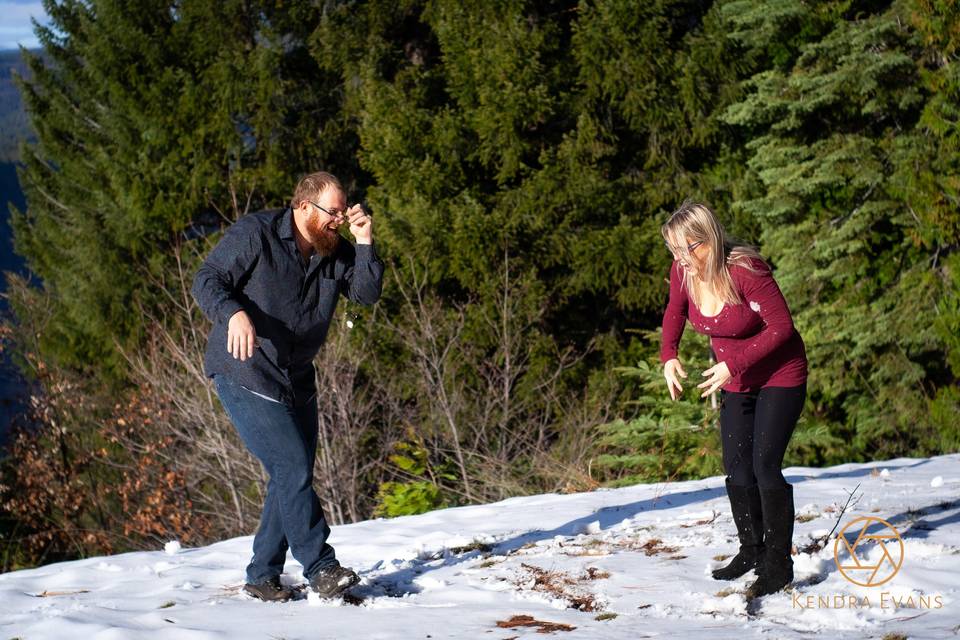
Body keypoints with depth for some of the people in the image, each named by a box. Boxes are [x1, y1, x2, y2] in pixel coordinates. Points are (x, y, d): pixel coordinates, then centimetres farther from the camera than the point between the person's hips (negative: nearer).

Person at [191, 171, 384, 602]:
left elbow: (367, 294, -1)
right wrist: (234, 313, -34)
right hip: (244, 376, -8)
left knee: (292, 478, 9)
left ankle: (263, 577, 19)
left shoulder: (335, 251, 7)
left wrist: (364, 245, -13)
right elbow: (207, 281, -15)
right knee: (293, 471, -15)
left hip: (297, 382, 8)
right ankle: (321, 569, -8)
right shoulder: (254, 234, -13)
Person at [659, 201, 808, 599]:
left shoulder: (746, 271, -30)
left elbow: (781, 326, -24)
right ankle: (752, 550, 22)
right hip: (735, 379, 7)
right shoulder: (683, 271, -11)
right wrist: (668, 356, -5)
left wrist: (733, 364, -27)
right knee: (736, 466, 8)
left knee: (765, 465, -13)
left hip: (778, 375, -7)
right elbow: (675, 311, 11)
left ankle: (779, 563, -6)